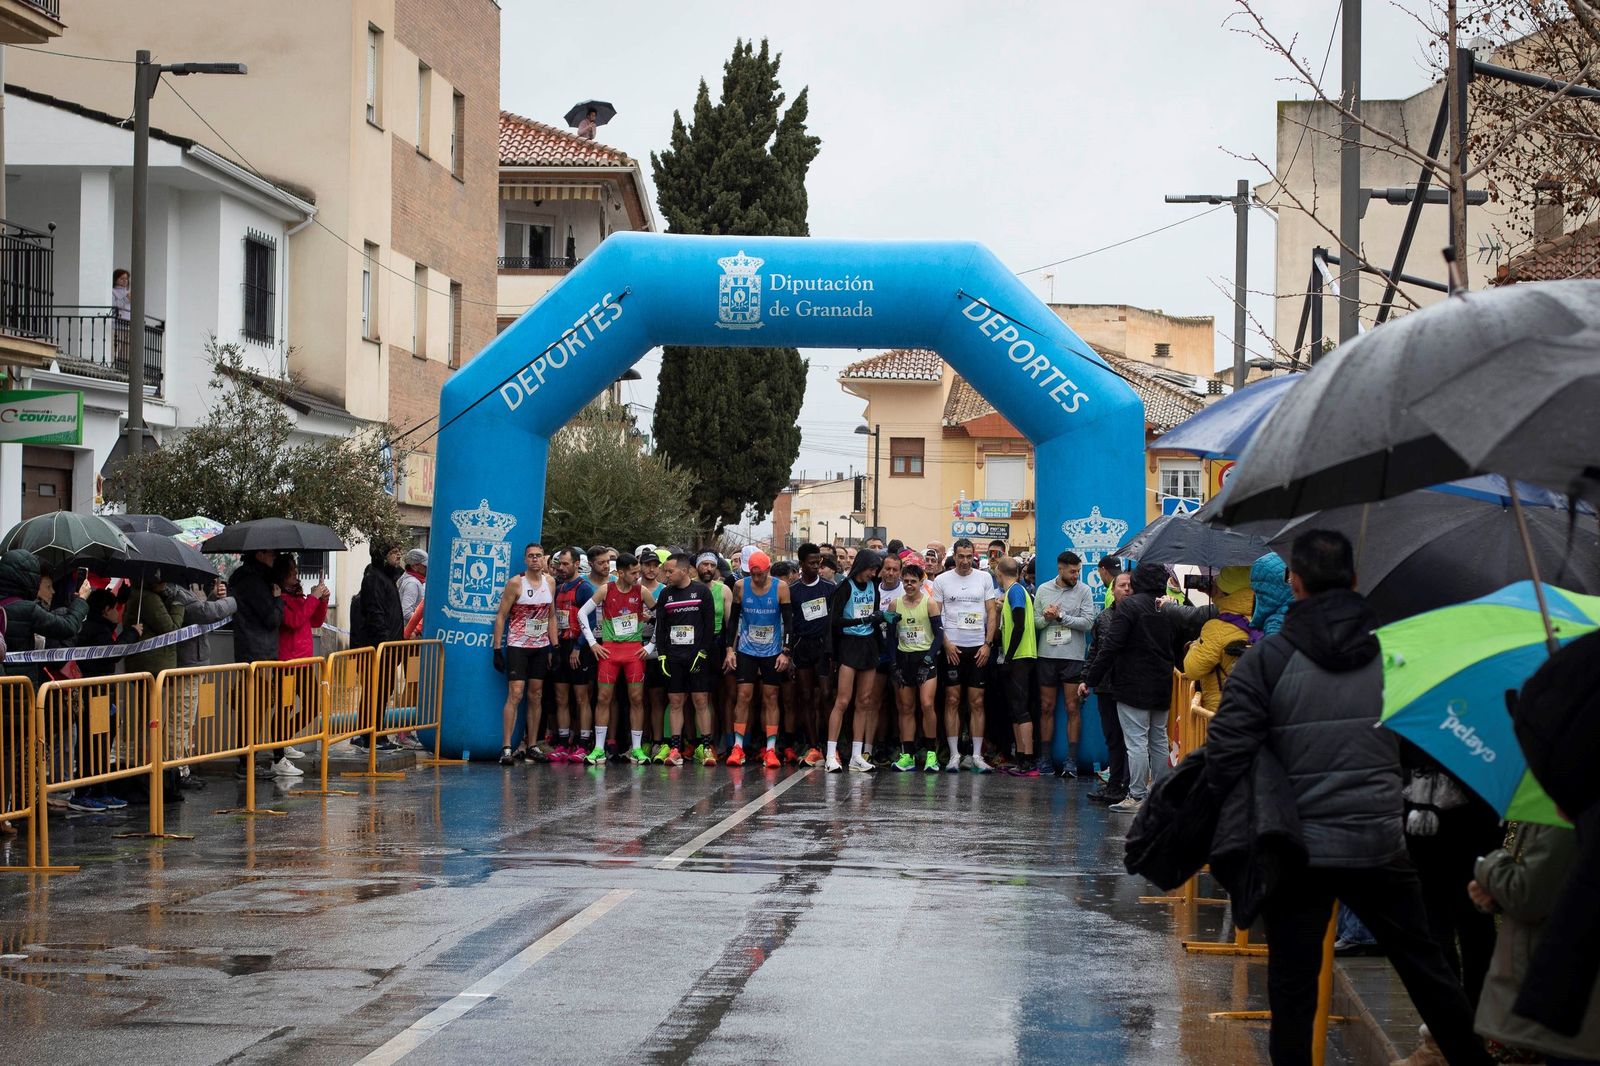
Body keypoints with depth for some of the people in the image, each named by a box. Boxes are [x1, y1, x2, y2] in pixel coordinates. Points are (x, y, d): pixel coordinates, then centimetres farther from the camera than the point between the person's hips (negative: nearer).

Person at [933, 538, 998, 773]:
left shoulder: (984, 579, 7)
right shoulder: (942, 580, 3)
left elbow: (992, 613, 7)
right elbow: (935, 615, 2)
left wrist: (987, 644, -3)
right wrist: (946, 644, -7)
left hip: (978, 648, 1)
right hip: (952, 647, -1)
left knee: (977, 703, 1)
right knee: (952, 701, 0)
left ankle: (977, 755, 4)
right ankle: (954, 754, 3)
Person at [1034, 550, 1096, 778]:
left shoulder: (1083, 591, -1)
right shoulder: (1043, 590, 6)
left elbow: (1088, 623, -9)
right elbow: (1034, 621, 5)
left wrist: (1061, 616, -14)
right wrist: (1046, 619, -15)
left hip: (1074, 657, -2)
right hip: (1047, 655, 2)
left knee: (1073, 708, -3)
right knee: (1047, 708, 7)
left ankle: (1071, 760, -1)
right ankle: (1045, 758, 13)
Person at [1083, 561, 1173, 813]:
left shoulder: (1129, 605, -11)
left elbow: (1110, 647, -16)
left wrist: (1091, 678, -12)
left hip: (1134, 685, -7)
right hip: (1162, 687, 7)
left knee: (1136, 741, -6)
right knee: (1159, 740, 14)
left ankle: (1137, 796, -6)